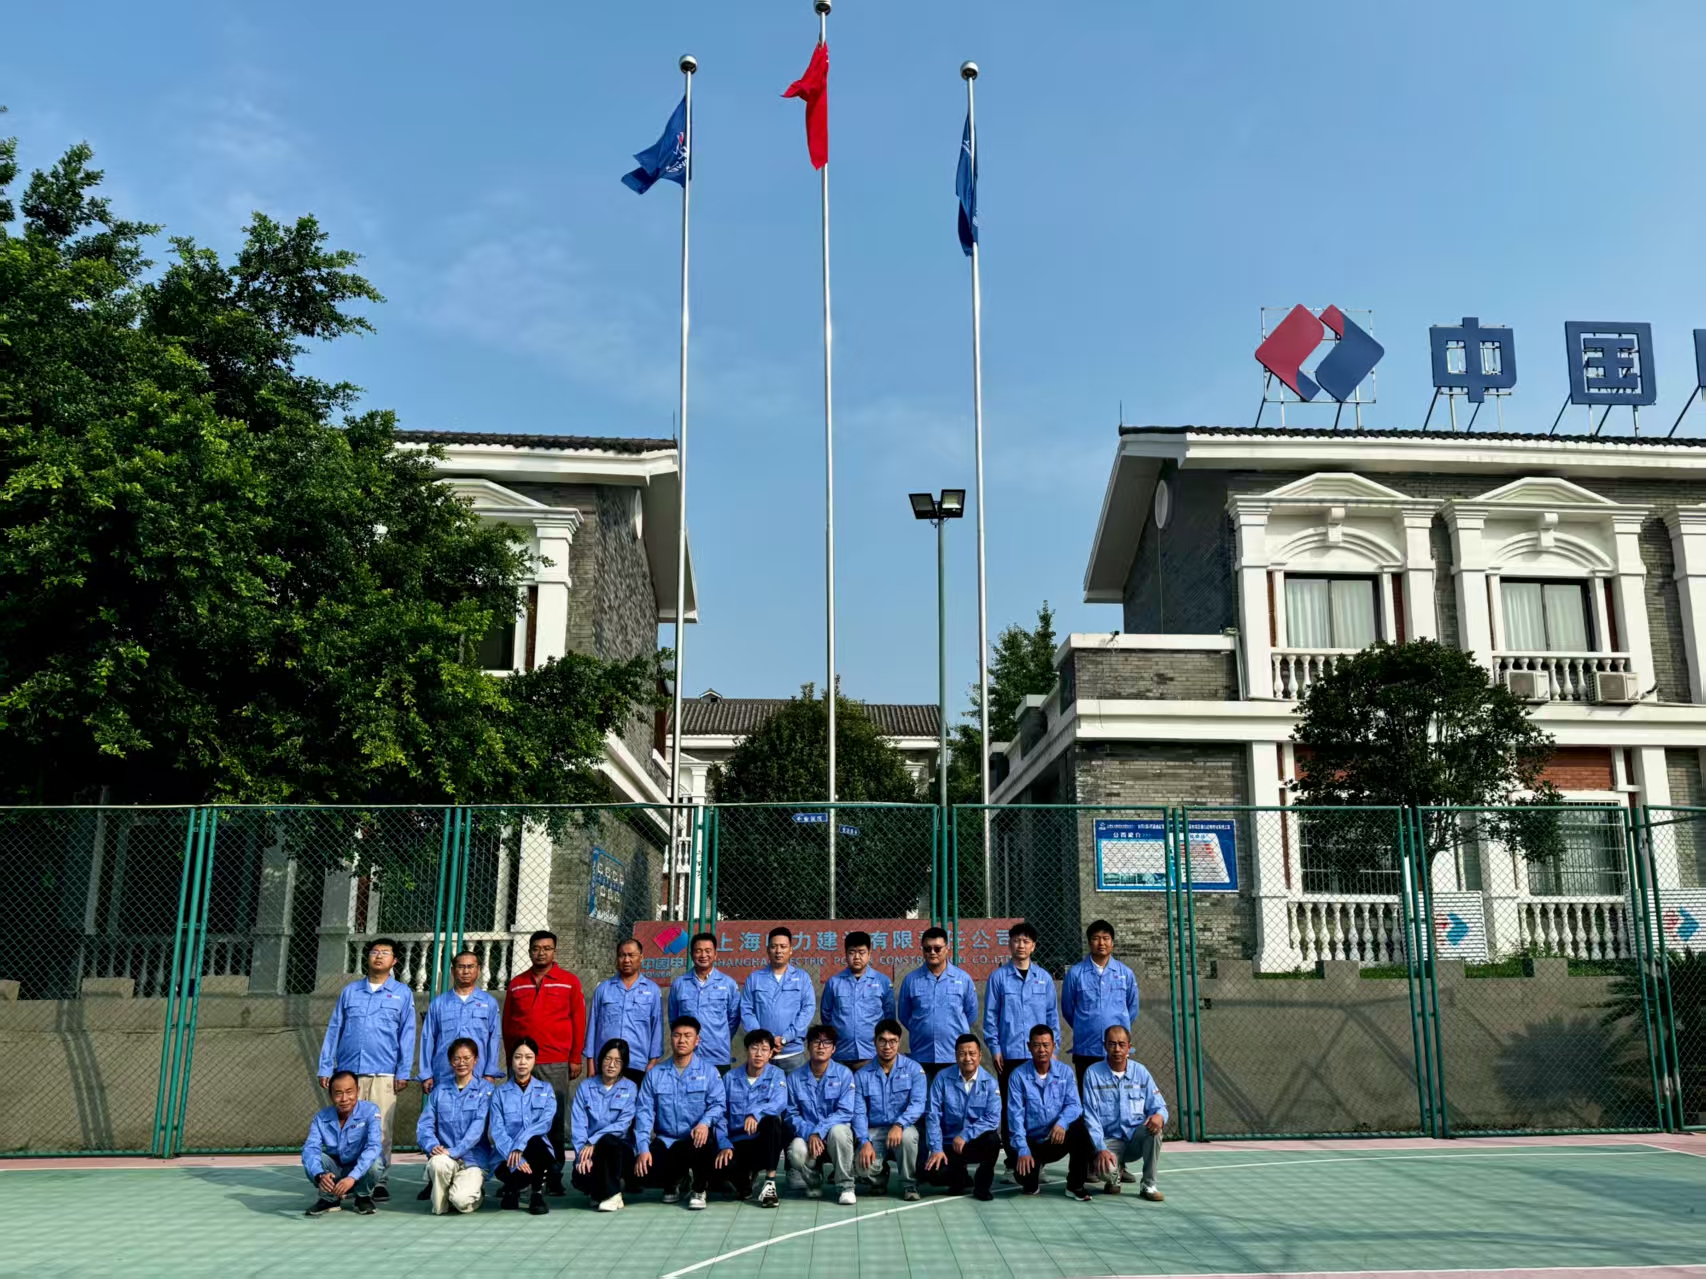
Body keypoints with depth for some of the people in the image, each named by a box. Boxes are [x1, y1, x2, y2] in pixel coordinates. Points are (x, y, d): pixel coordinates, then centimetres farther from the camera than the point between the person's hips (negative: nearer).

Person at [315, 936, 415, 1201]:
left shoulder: (403, 994, 8)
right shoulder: (350, 991, 13)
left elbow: (407, 1035, 5)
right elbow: (334, 1030, 12)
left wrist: (403, 1072, -2)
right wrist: (325, 1068, 6)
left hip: (383, 1073, -2)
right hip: (348, 1071, 2)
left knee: (380, 1129, -3)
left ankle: (379, 1181, 5)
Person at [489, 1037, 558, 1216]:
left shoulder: (545, 1089, 8)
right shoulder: (499, 1092, 7)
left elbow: (545, 1122, -9)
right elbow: (497, 1131, -6)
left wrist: (519, 1144, -26)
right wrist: (515, 1159, -24)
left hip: (537, 1153, 0)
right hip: (506, 1158, 0)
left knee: (534, 1140, -34)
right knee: (520, 1173, -35)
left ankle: (537, 1193, -8)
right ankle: (511, 1189, 6)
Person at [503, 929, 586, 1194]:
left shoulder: (569, 981, 6)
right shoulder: (516, 983, 12)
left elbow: (578, 1021, 4)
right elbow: (507, 1023, 15)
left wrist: (575, 1058, 0)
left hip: (556, 1064, -2)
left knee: (555, 1122, -2)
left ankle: (554, 1177, 4)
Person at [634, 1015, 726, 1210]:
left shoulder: (709, 1072, 6)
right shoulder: (654, 1074, 10)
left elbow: (718, 1104, -7)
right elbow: (644, 1113, 3)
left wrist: (705, 1122, -30)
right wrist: (643, 1149, -11)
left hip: (696, 1140, -2)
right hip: (665, 1141, 2)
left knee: (703, 1140, -37)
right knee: (644, 1171, -26)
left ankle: (699, 1190, -5)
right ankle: (672, 1182, 14)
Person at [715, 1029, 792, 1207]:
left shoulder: (776, 1075, 3)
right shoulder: (730, 1078, 8)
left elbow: (779, 1103, -18)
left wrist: (755, 1113, -37)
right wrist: (724, 1145, -13)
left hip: (766, 1140, -1)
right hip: (738, 1144, 1)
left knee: (771, 1119, -34)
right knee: (720, 1165, -31)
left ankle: (770, 1183, -23)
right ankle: (746, 1175, 8)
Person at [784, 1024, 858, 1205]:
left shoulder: (844, 1074, -5)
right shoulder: (795, 1078, 1)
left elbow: (846, 1112, -12)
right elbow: (792, 1114, -1)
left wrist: (819, 1131, -23)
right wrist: (809, 1134, -20)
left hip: (837, 1131, -1)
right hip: (807, 1136, 1)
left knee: (838, 1131, -36)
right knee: (797, 1151, -32)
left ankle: (846, 1186, -16)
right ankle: (812, 1181, 5)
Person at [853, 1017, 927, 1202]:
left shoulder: (913, 1069, -2)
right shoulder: (862, 1075, 3)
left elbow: (918, 1104, -14)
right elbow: (859, 1113, -3)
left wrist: (899, 1124, -32)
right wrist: (865, 1142, -20)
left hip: (904, 1129, -1)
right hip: (874, 1132, 1)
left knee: (907, 1136, -37)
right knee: (865, 1167, -27)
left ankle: (909, 1185, -8)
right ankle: (881, 1174, 14)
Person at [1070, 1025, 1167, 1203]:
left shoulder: (1140, 1072, 3)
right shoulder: (1093, 1074, -5)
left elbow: (1158, 1105, 3)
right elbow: (1090, 1116, -9)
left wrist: (1159, 1115, -22)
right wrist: (1100, 1149, -20)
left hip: (1136, 1138, 3)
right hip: (1109, 1140, -3)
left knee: (1154, 1125, -29)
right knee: (1107, 1171, -33)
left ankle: (1148, 1185, -13)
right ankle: (1115, 1173, 7)